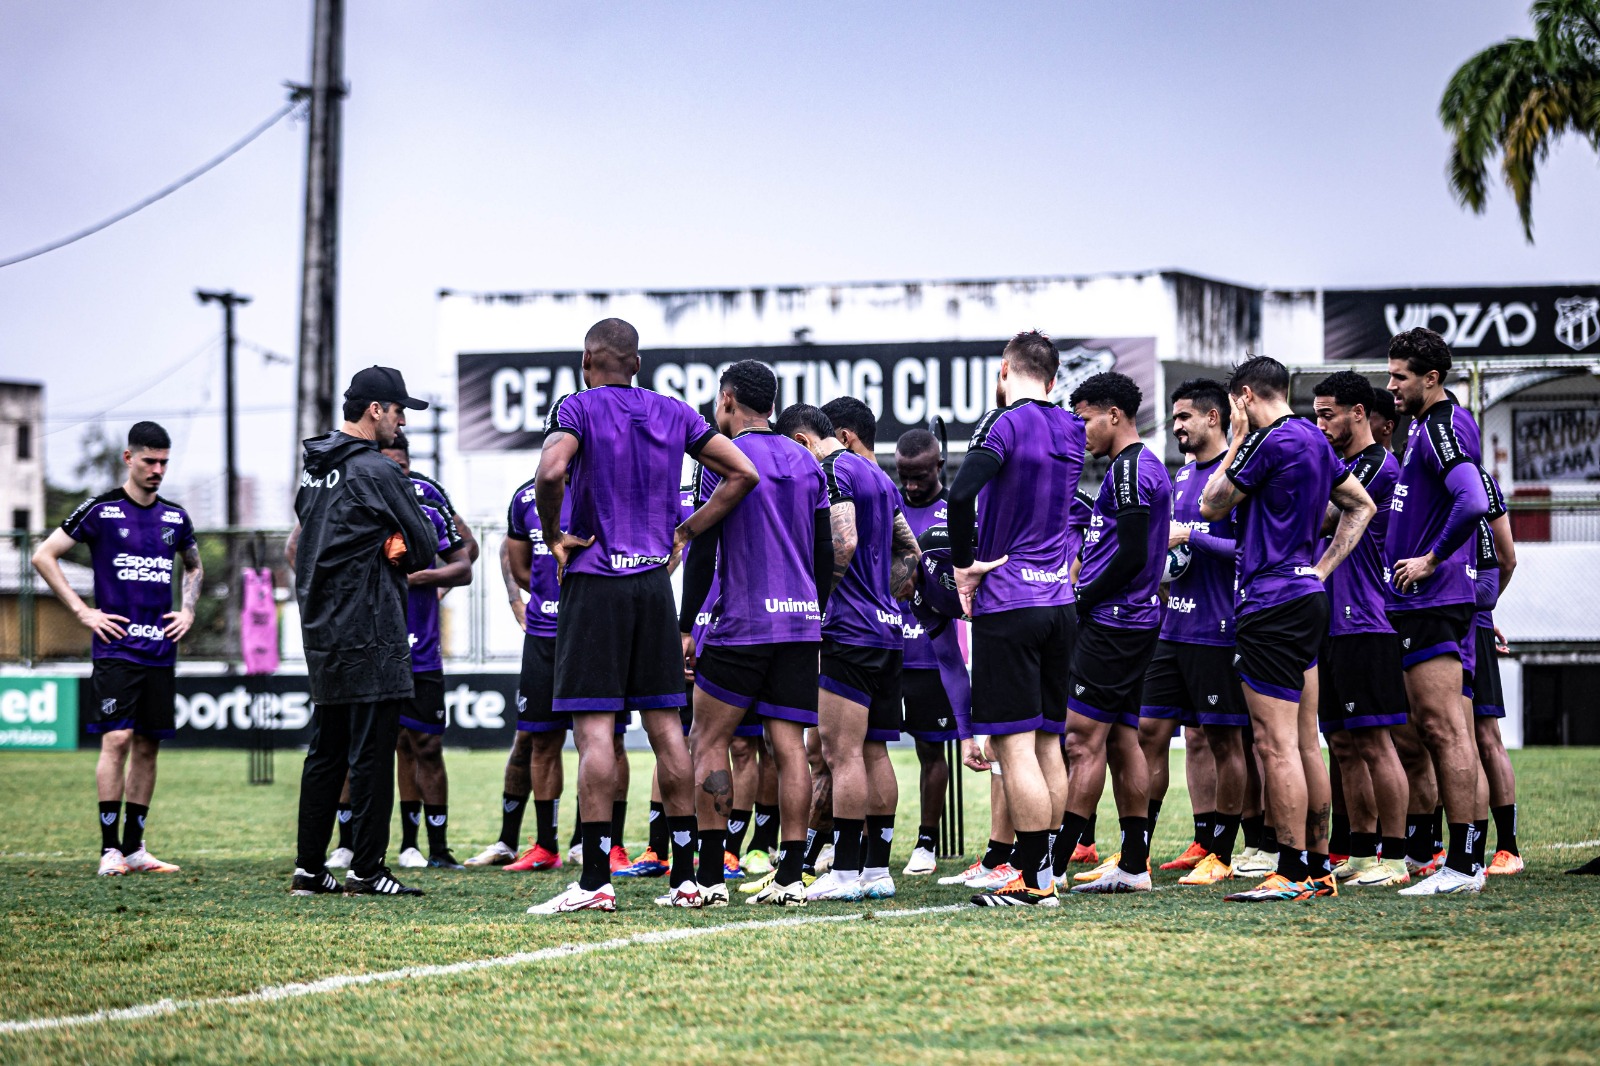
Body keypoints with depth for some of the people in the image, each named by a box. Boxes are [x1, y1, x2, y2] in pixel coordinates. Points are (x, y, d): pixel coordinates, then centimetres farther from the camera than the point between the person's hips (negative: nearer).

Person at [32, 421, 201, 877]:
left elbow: (194, 566, 31)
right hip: (115, 647, -5)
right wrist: (83, 611, -6)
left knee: (148, 745, 6)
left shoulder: (175, 517, 12)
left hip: (161, 650, 5)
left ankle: (135, 847, 12)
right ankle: (110, 850, -11)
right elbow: (44, 556, -2)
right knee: (117, 739, -13)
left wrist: (188, 611, 14)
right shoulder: (100, 510, -3)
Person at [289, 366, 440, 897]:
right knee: (371, 752, -5)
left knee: (325, 752, 12)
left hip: (320, 632, 9)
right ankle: (366, 870, -5)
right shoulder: (376, 472, -12)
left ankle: (309, 867, 13)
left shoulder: (313, 471, 14)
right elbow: (426, 548, -8)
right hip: (370, 634, -9)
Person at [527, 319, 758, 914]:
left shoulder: (579, 408, -4)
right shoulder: (673, 413, 11)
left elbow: (551, 471, -23)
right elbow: (742, 474, 11)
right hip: (654, 578, 5)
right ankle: (685, 876, 8)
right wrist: (685, 534, 13)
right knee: (666, 726, 7)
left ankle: (596, 881, -10)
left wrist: (554, 536, -8)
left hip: (595, 581, -5)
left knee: (594, 729, -6)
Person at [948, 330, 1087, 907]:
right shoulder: (1070, 431, 10)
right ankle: (1046, 869, 14)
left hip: (1007, 603, -7)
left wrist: (965, 564, -14)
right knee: (1047, 742, 11)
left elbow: (962, 492, -25)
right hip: (1059, 601, 7)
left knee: (1014, 745, -6)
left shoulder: (1007, 424, -10)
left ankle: (1033, 880, -8)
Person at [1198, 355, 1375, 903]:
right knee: (1305, 743, 12)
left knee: (1276, 744, -8)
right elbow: (1360, 506, 24)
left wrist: (1236, 442, 5)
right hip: (1308, 599, 10)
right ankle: (1318, 866, 14)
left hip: (1273, 604, -10)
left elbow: (1212, 505, -5)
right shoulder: (1314, 439, 14)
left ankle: (1292, 873, -9)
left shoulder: (1271, 442, -13)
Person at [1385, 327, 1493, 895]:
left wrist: (1431, 560, -19)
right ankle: (1469, 856, 16)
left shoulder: (1442, 428, -14)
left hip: (1432, 600, -11)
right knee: (1433, 727, 13)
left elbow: (1473, 504, -29)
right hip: (1424, 600, 11)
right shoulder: (1426, 427, 16)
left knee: (1446, 731, -10)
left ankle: (1462, 865, -9)